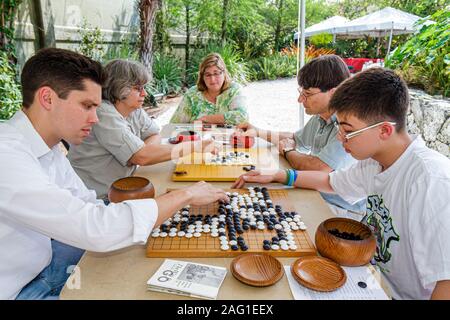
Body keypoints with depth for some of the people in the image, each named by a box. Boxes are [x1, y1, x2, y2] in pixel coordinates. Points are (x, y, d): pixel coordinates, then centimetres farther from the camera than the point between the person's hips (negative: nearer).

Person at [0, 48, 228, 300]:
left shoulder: (49, 146, -2)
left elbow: (89, 205, 1)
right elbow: (97, 230, -38)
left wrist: (172, 208, -11)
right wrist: (185, 195, -27)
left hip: (45, 258, 7)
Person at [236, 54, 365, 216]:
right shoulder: (320, 117, 5)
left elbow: (318, 168, -32)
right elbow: (296, 139, 24)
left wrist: (288, 152, -10)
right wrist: (258, 132, 16)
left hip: (341, 209, -8)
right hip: (317, 196, 8)